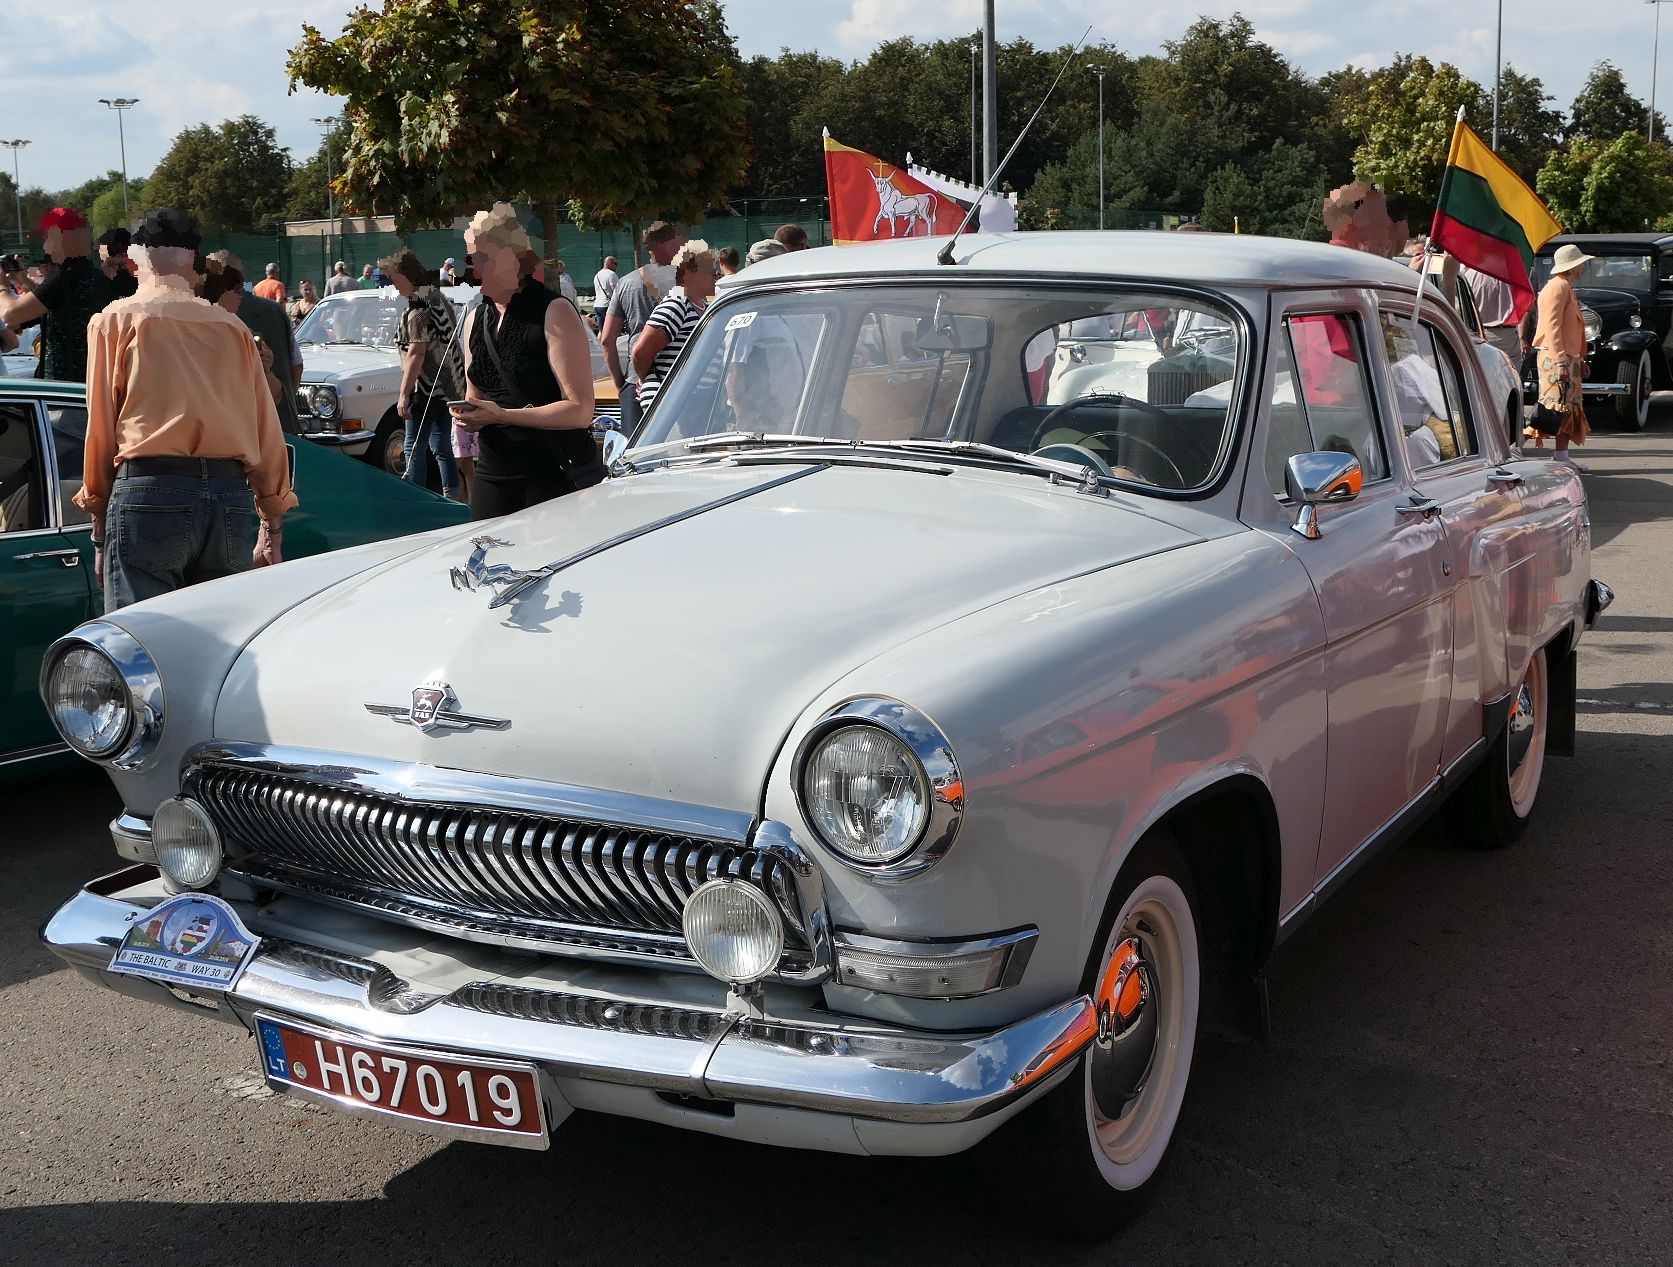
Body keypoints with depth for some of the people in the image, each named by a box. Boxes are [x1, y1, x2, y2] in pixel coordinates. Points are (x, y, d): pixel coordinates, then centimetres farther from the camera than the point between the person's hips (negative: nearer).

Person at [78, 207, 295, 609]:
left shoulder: (115, 321, 6)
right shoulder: (231, 326, 15)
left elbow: (101, 426, 5)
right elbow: (266, 429, 13)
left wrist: (99, 521, 11)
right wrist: (273, 525, 17)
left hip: (150, 490, -4)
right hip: (230, 497, 4)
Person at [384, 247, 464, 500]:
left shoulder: (417, 310, -15)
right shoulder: (439, 298, 12)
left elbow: (416, 354, -20)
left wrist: (404, 394, -20)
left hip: (427, 390, -9)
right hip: (449, 386, 9)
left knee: (414, 450, -6)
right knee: (442, 447, 14)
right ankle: (456, 499, 16)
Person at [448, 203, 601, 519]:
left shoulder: (554, 313, -9)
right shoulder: (476, 319, 13)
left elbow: (580, 411, -16)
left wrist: (502, 415, -20)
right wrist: (469, 416, 0)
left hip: (556, 475, -6)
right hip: (493, 475, 6)